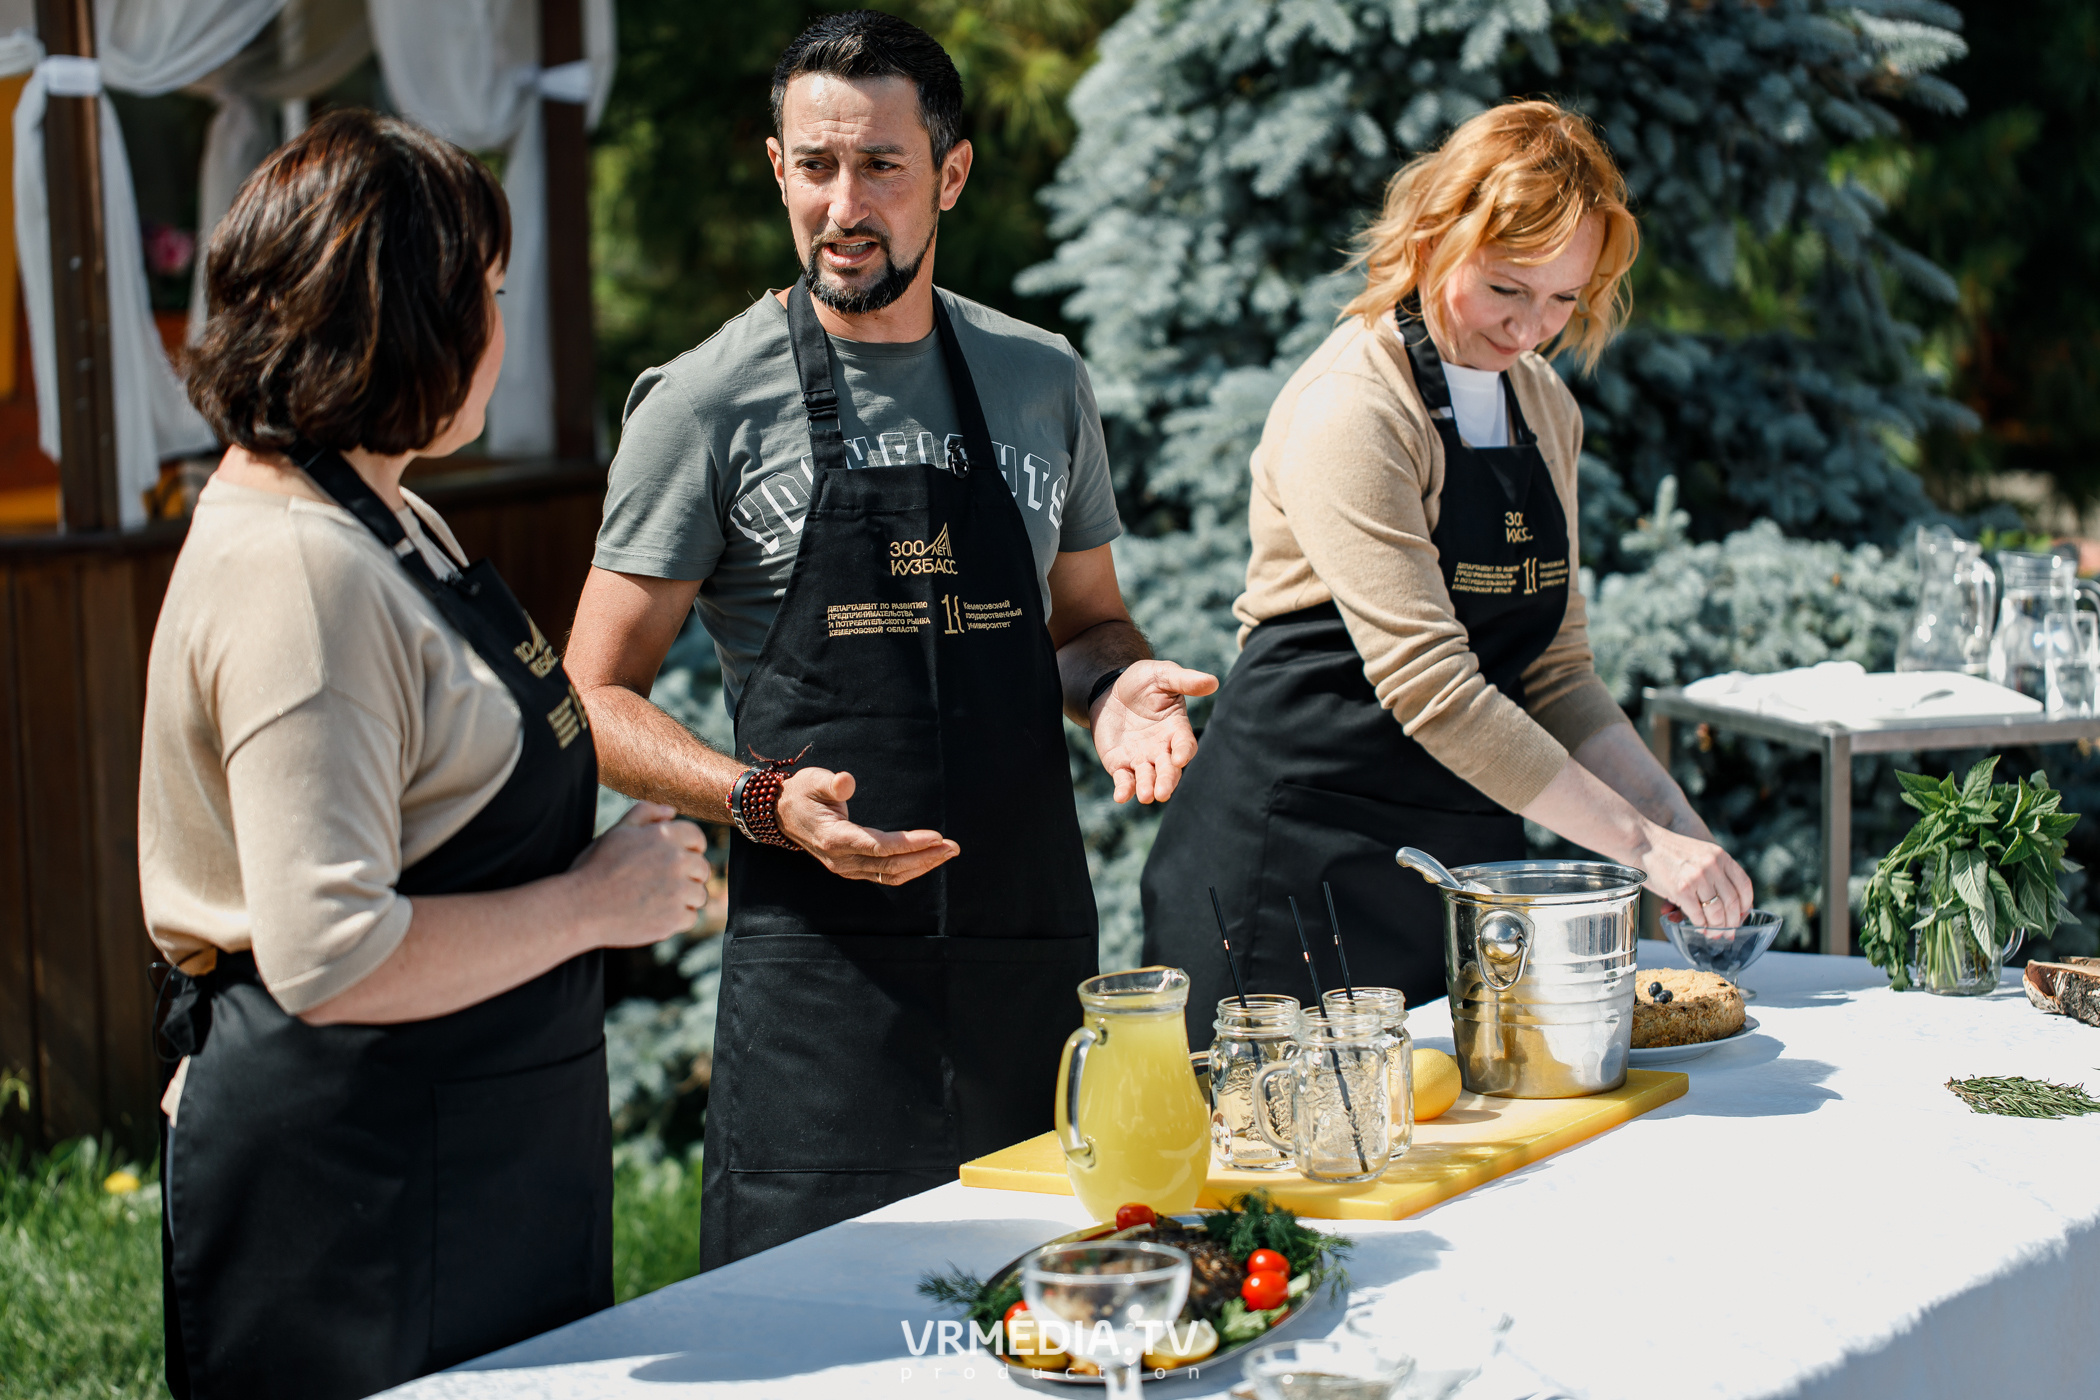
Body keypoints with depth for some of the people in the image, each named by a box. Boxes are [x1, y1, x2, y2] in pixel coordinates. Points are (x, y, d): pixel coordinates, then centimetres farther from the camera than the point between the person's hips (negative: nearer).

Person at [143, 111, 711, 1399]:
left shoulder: (385, 521, 12)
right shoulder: (298, 570, -21)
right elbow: (332, 954, -28)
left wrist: (610, 870, 13)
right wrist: (590, 904, -17)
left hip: (479, 1145, 10)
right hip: (349, 1183, -10)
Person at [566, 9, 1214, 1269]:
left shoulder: (1042, 381, 9)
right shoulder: (709, 405, -3)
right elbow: (599, 700, -1)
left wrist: (1117, 687, -1)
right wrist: (763, 801, -18)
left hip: (1036, 949, 4)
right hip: (824, 963, -4)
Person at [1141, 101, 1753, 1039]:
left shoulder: (1544, 408, 10)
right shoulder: (1351, 410, -16)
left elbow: (1555, 670, 13)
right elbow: (1431, 687, -23)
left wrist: (1672, 814, -2)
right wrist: (1639, 843, -23)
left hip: (1469, 851, 7)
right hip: (1301, 848, -7)